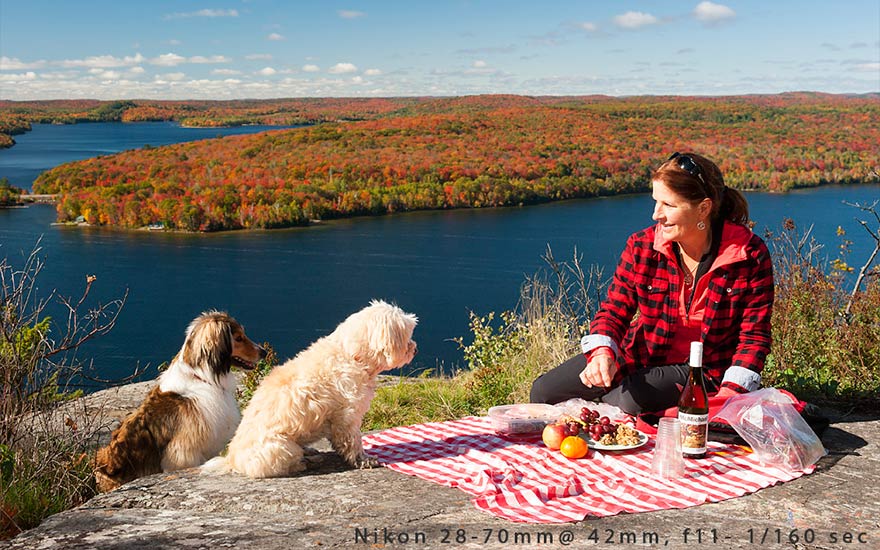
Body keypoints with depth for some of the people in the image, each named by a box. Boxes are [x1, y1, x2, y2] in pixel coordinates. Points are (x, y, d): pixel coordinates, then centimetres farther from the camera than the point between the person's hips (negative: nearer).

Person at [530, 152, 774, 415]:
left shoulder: (751, 256, -17)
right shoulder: (642, 246, -10)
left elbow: (754, 336, -11)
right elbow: (614, 310, -6)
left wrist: (730, 393, -25)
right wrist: (602, 352, -28)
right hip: (642, 353, 4)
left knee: (628, 402, -34)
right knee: (544, 391, -5)